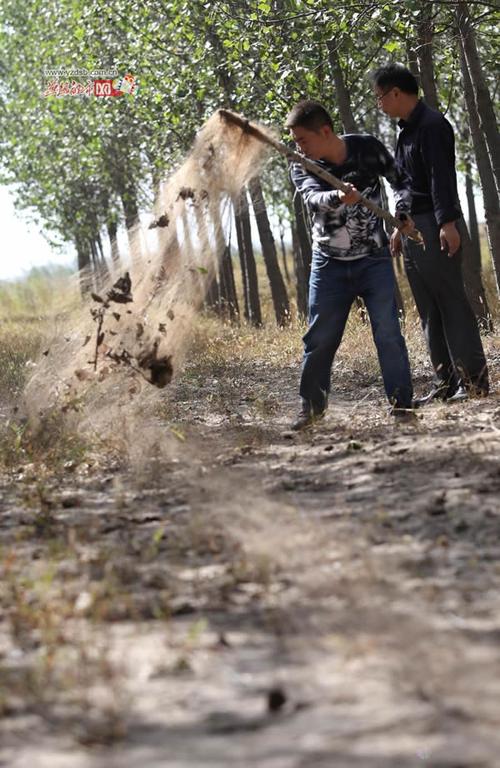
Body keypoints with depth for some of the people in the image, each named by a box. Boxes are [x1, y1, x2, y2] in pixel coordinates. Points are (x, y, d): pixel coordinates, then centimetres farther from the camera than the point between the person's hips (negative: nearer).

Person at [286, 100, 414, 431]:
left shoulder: (367, 148, -8)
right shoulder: (302, 168, -9)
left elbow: (401, 179, 7)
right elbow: (314, 197, -30)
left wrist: (402, 215, -8)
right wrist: (339, 198, -51)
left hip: (374, 259, -1)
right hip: (329, 264, 1)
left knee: (388, 331, -7)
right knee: (319, 337, 4)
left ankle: (401, 403, 0)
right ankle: (312, 406, 17)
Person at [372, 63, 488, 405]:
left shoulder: (432, 124, -11)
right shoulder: (408, 130, 17)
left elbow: (442, 177, -19)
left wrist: (448, 223, -25)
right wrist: (401, 226, 24)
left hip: (436, 227, -9)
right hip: (414, 228, 10)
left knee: (452, 302, -8)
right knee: (429, 310, 7)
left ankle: (474, 379, -5)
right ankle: (446, 381, 9)